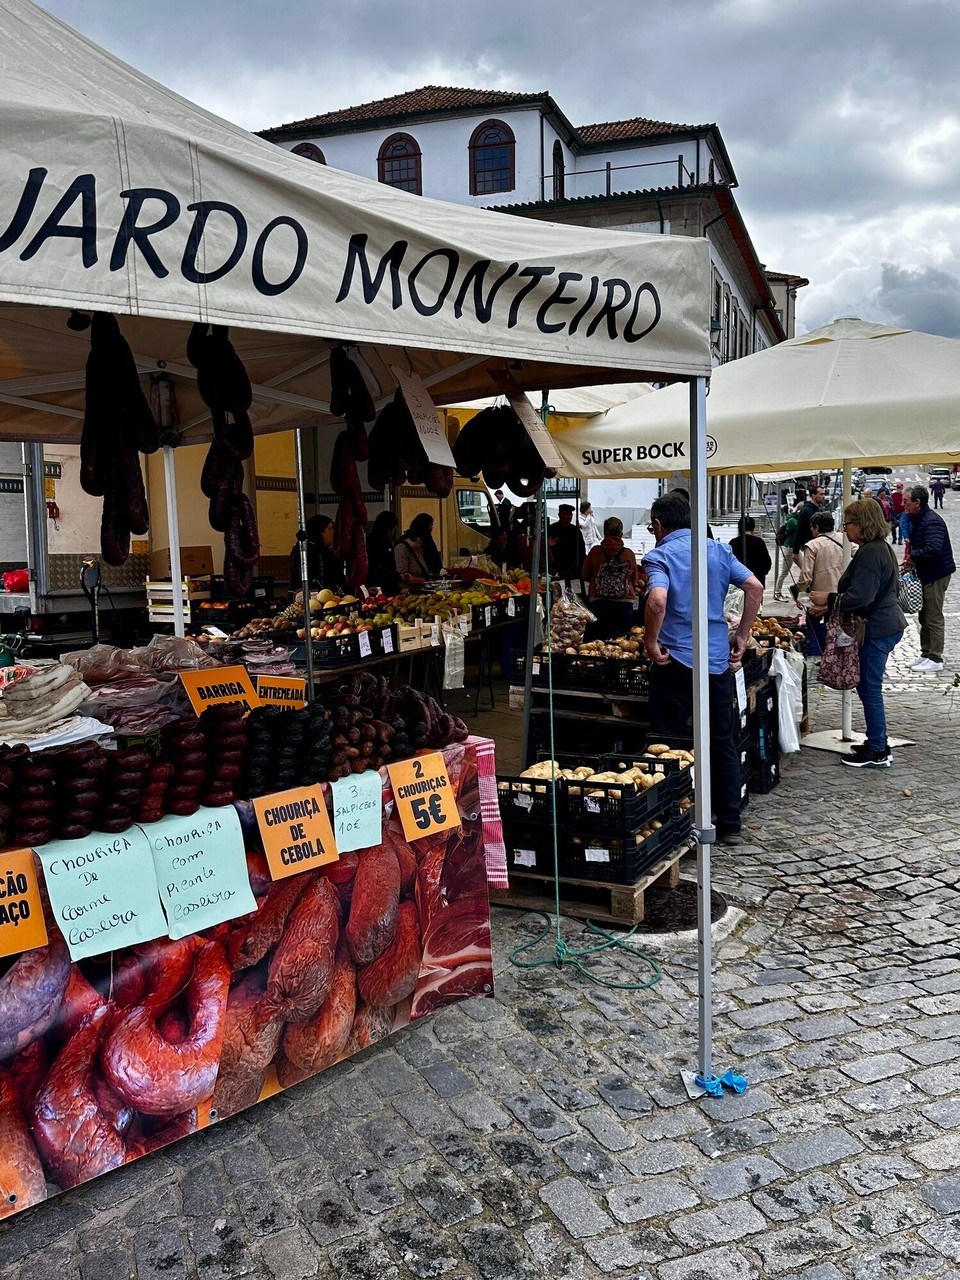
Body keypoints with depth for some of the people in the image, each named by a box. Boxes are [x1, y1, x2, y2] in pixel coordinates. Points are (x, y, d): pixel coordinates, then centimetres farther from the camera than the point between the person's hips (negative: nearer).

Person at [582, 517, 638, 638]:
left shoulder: (595, 551, -2)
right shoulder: (629, 554, -1)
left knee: (598, 639, 8)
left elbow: (584, 576, 12)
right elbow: (634, 580, 11)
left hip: (598, 602, 0)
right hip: (624, 603, 0)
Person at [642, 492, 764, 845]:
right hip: (718, 661, 5)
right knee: (723, 744, 14)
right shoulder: (718, 550, 8)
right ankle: (729, 825, 20)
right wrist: (742, 636, 8)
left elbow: (658, 600, -25)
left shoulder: (659, 555, -7)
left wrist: (650, 644, -13)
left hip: (675, 661, -5)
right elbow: (755, 587, 2)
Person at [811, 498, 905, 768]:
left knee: (870, 689, -2)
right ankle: (877, 744, 27)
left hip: (878, 630, -11)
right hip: (887, 625, 11)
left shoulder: (870, 553, -20)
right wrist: (833, 599, 14)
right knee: (868, 687, 17)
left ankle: (878, 753, 7)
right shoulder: (881, 547, 14)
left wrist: (829, 599, -14)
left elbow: (860, 597, -26)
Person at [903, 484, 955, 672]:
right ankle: (926, 654, 25)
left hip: (936, 575, -10)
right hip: (926, 574, 10)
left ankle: (935, 659, 3)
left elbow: (933, 549, -32)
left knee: (933, 619, -4)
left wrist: (912, 557, -17)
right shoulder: (917, 519, 11)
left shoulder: (931, 521, -21)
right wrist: (912, 561, 2)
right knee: (924, 617, 16)